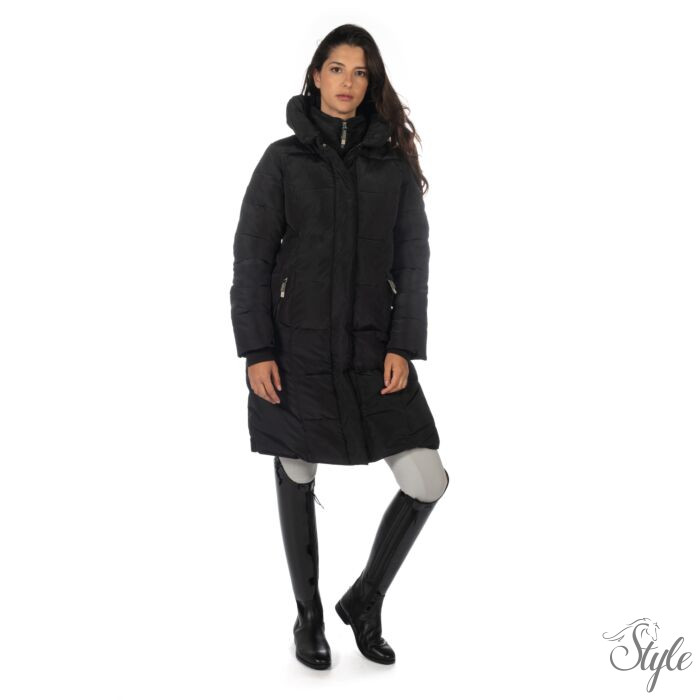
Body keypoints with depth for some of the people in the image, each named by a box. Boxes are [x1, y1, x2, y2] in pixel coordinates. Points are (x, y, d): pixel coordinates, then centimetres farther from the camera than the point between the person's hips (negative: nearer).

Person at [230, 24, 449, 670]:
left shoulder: (394, 162, 6)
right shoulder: (283, 159, 0)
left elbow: (413, 259, 3)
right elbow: (251, 258, -2)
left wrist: (403, 346, -6)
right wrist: (255, 351, -9)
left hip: (373, 347, 2)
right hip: (296, 347, -2)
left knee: (428, 481, -6)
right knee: (297, 481, 9)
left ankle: (365, 600, 17)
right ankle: (308, 617, 30)